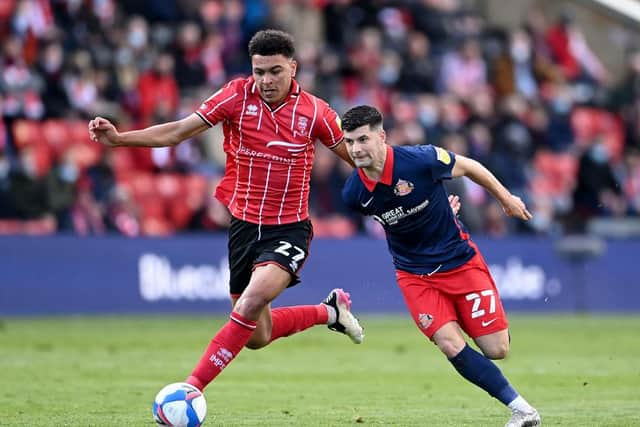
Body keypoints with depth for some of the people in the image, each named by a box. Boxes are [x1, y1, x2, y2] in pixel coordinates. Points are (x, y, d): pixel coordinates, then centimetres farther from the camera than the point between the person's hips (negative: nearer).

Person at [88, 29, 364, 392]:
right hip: (244, 225, 3)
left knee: (252, 302, -29)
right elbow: (177, 131, -8)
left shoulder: (315, 112, -7)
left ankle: (193, 387, -24)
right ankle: (329, 312, 37)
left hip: (289, 230, -3)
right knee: (257, 337, 10)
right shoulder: (237, 96, -6)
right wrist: (118, 138, -19)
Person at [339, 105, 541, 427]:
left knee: (496, 349, -4)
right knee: (450, 344, -18)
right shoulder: (353, 194, -13)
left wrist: (506, 199, 8)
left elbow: (469, 167, -4)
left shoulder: (421, 160, -24)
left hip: (460, 260, -2)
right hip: (415, 274, 2)